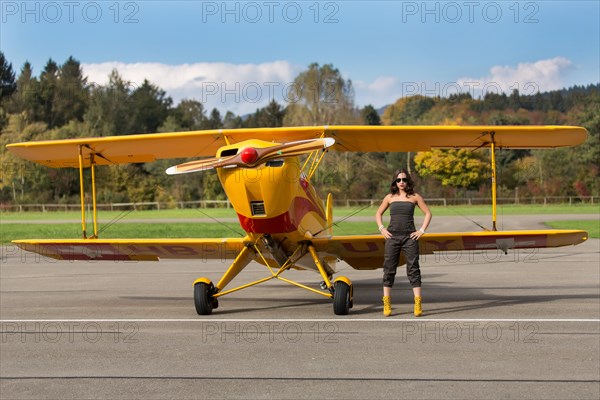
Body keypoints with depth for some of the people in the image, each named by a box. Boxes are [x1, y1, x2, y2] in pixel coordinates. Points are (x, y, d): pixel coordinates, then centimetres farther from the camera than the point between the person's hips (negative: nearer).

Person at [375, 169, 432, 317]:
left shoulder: (415, 197, 5)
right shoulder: (390, 197, 9)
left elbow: (428, 213, 9)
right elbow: (378, 213, 20)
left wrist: (422, 230, 0)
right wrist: (382, 229, 6)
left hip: (410, 237, -1)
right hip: (392, 237, 1)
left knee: (413, 269, -4)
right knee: (389, 269, 1)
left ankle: (418, 305, -4)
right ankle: (386, 304, 5)